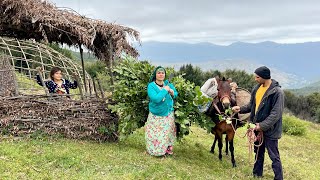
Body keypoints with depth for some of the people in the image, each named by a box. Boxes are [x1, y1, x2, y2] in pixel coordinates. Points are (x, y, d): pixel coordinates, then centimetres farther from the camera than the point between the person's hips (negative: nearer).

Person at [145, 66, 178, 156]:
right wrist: (165, 90, -24)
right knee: (155, 134, 4)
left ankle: (167, 149, 35)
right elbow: (156, 99, -32)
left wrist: (172, 92, -11)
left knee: (167, 133, 17)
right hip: (156, 116, -5)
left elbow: (176, 94, 12)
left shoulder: (168, 84, -1)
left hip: (168, 115, 5)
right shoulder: (151, 86, -17)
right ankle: (155, 151, 23)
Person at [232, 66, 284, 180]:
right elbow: (252, 105, 15)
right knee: (258, 153, 21)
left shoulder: (277, 92, -18)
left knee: (274, 157, 2)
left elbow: (276, 114, -21)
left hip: (270, 130, -7)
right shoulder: (257, 88, 4)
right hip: (258, 127, 8)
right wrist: (240, 109, 0)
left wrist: (263, 125, -24)